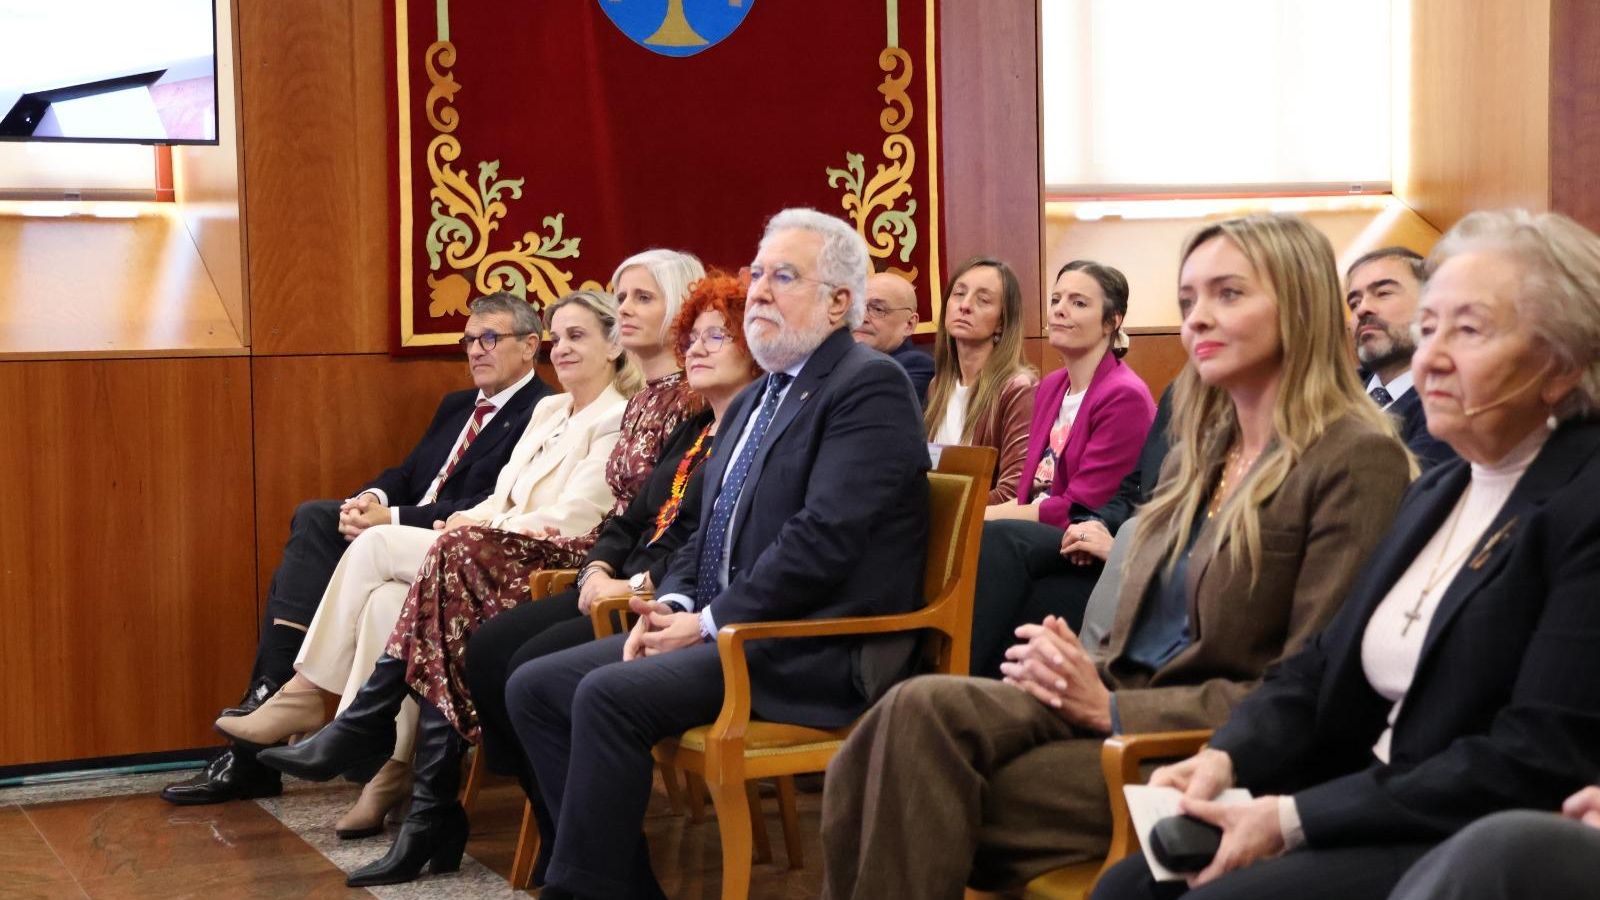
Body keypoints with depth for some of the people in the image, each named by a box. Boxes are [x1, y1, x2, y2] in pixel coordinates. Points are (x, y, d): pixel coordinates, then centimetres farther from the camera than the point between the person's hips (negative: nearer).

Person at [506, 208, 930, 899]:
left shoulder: (870, 388, -9)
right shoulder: (753, 401, 20)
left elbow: (823, 538, -20)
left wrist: (710, 621, -15)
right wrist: (671, 603, 1)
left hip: (818, 652, -9)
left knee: (610, 696, -27)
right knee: (534, 687, -1)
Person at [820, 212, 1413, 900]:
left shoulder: (1358, 461, -6)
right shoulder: (1196, 454, 19)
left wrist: (1110, 708, -15)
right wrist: (1067, 668, -3)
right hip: (1119, 705, 7)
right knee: (922, 707, -22)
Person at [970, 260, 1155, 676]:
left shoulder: (1126, 397, -9)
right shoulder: (1050, 387, 16)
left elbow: (1081, 509, -14)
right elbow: (1032, 489, 14)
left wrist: (987, 515, -16)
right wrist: (988, 513, -8)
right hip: (1038, 543, 6)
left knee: (995, 538, -33)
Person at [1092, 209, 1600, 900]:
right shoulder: (1437, 494, 15)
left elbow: (1538, 761, -20)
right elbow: (1323, 667, 16)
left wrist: (1295, 819, -20)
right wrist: (1226, 756, -5)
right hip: (1373, 815, 8)